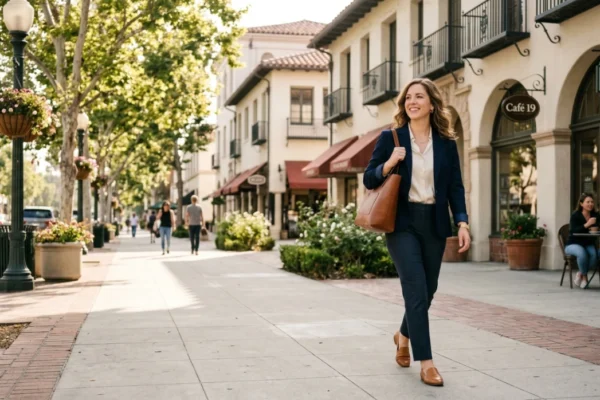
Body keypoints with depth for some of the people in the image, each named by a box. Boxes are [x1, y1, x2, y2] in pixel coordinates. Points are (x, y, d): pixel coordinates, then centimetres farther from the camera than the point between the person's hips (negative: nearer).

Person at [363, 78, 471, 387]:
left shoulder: (446, 142, 5)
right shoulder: (390, 138, -1)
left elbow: (455, 186, 6)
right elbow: (369, 180, 0)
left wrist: (462, 222, -5)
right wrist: (389, 164, -19)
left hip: (434, 223, 3)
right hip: (402, 222, -3)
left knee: (427, 291, 12)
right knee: (416, 290, -10)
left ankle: (403, 336, 41)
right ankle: (426, 363, -2)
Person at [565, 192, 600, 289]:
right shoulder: (575, 216, -9)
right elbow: (573, 232, -22)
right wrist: (587, 225, -34)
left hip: (589, 244, 4)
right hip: (573, 244, -4)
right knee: (582, 253, -37)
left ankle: (580, 274, -7)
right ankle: (584, 276, -9)